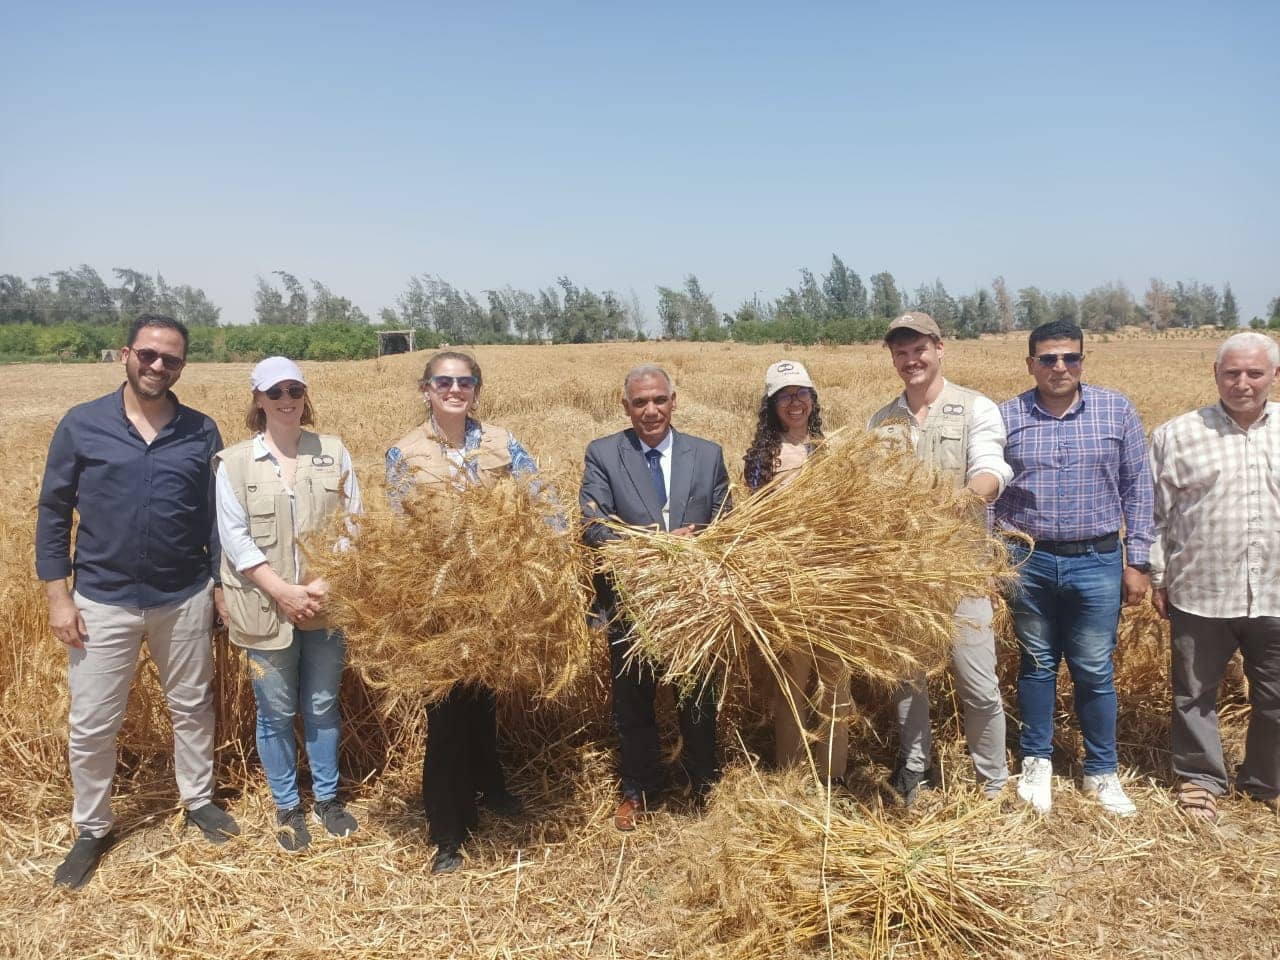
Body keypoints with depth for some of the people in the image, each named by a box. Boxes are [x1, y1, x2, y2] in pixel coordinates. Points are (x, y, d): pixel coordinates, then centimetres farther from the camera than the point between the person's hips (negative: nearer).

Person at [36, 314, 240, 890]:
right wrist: (56, 594, -5)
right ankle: (91, 829, 29)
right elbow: (53, 512, 0)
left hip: (185, 598, 1)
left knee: (192, 707, 15)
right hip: (102, 600, -1)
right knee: (91, 723, 8)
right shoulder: (81, 425, -4)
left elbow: (216, 516, 6)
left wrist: (225, 585, 5)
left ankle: (198, 801, 36)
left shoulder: (202, 432, -1)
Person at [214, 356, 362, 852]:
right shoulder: (234, 462, -4)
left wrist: (329, 583, -10)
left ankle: (327, 797, 31)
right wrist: (283, 592, -15)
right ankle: (286, 806, 28)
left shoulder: (334, 452, 2)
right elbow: (234, 537, -8)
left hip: (327, 606, 2)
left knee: (322, 707, 14)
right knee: (276, 713, 9)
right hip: (266, 610, -2)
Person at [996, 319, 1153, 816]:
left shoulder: (1117, 410, -1)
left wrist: (1137, 561, 0)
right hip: (1029, 561, 1)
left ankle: (1102, 772, 24)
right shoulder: (1006, 416, -1)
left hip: (1096, 562, 0)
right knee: (1037, 665, 13)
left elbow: (1137, 489, 3)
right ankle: (1037, 762, 29)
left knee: (1095, 672, 6)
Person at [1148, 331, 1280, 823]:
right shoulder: (1177, 435, 0)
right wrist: (1157, 578, 2)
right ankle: (1199, 778, 30)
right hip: (1201, 594, -1)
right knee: (1194, 692, 11)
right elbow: (1153, 513, 3)